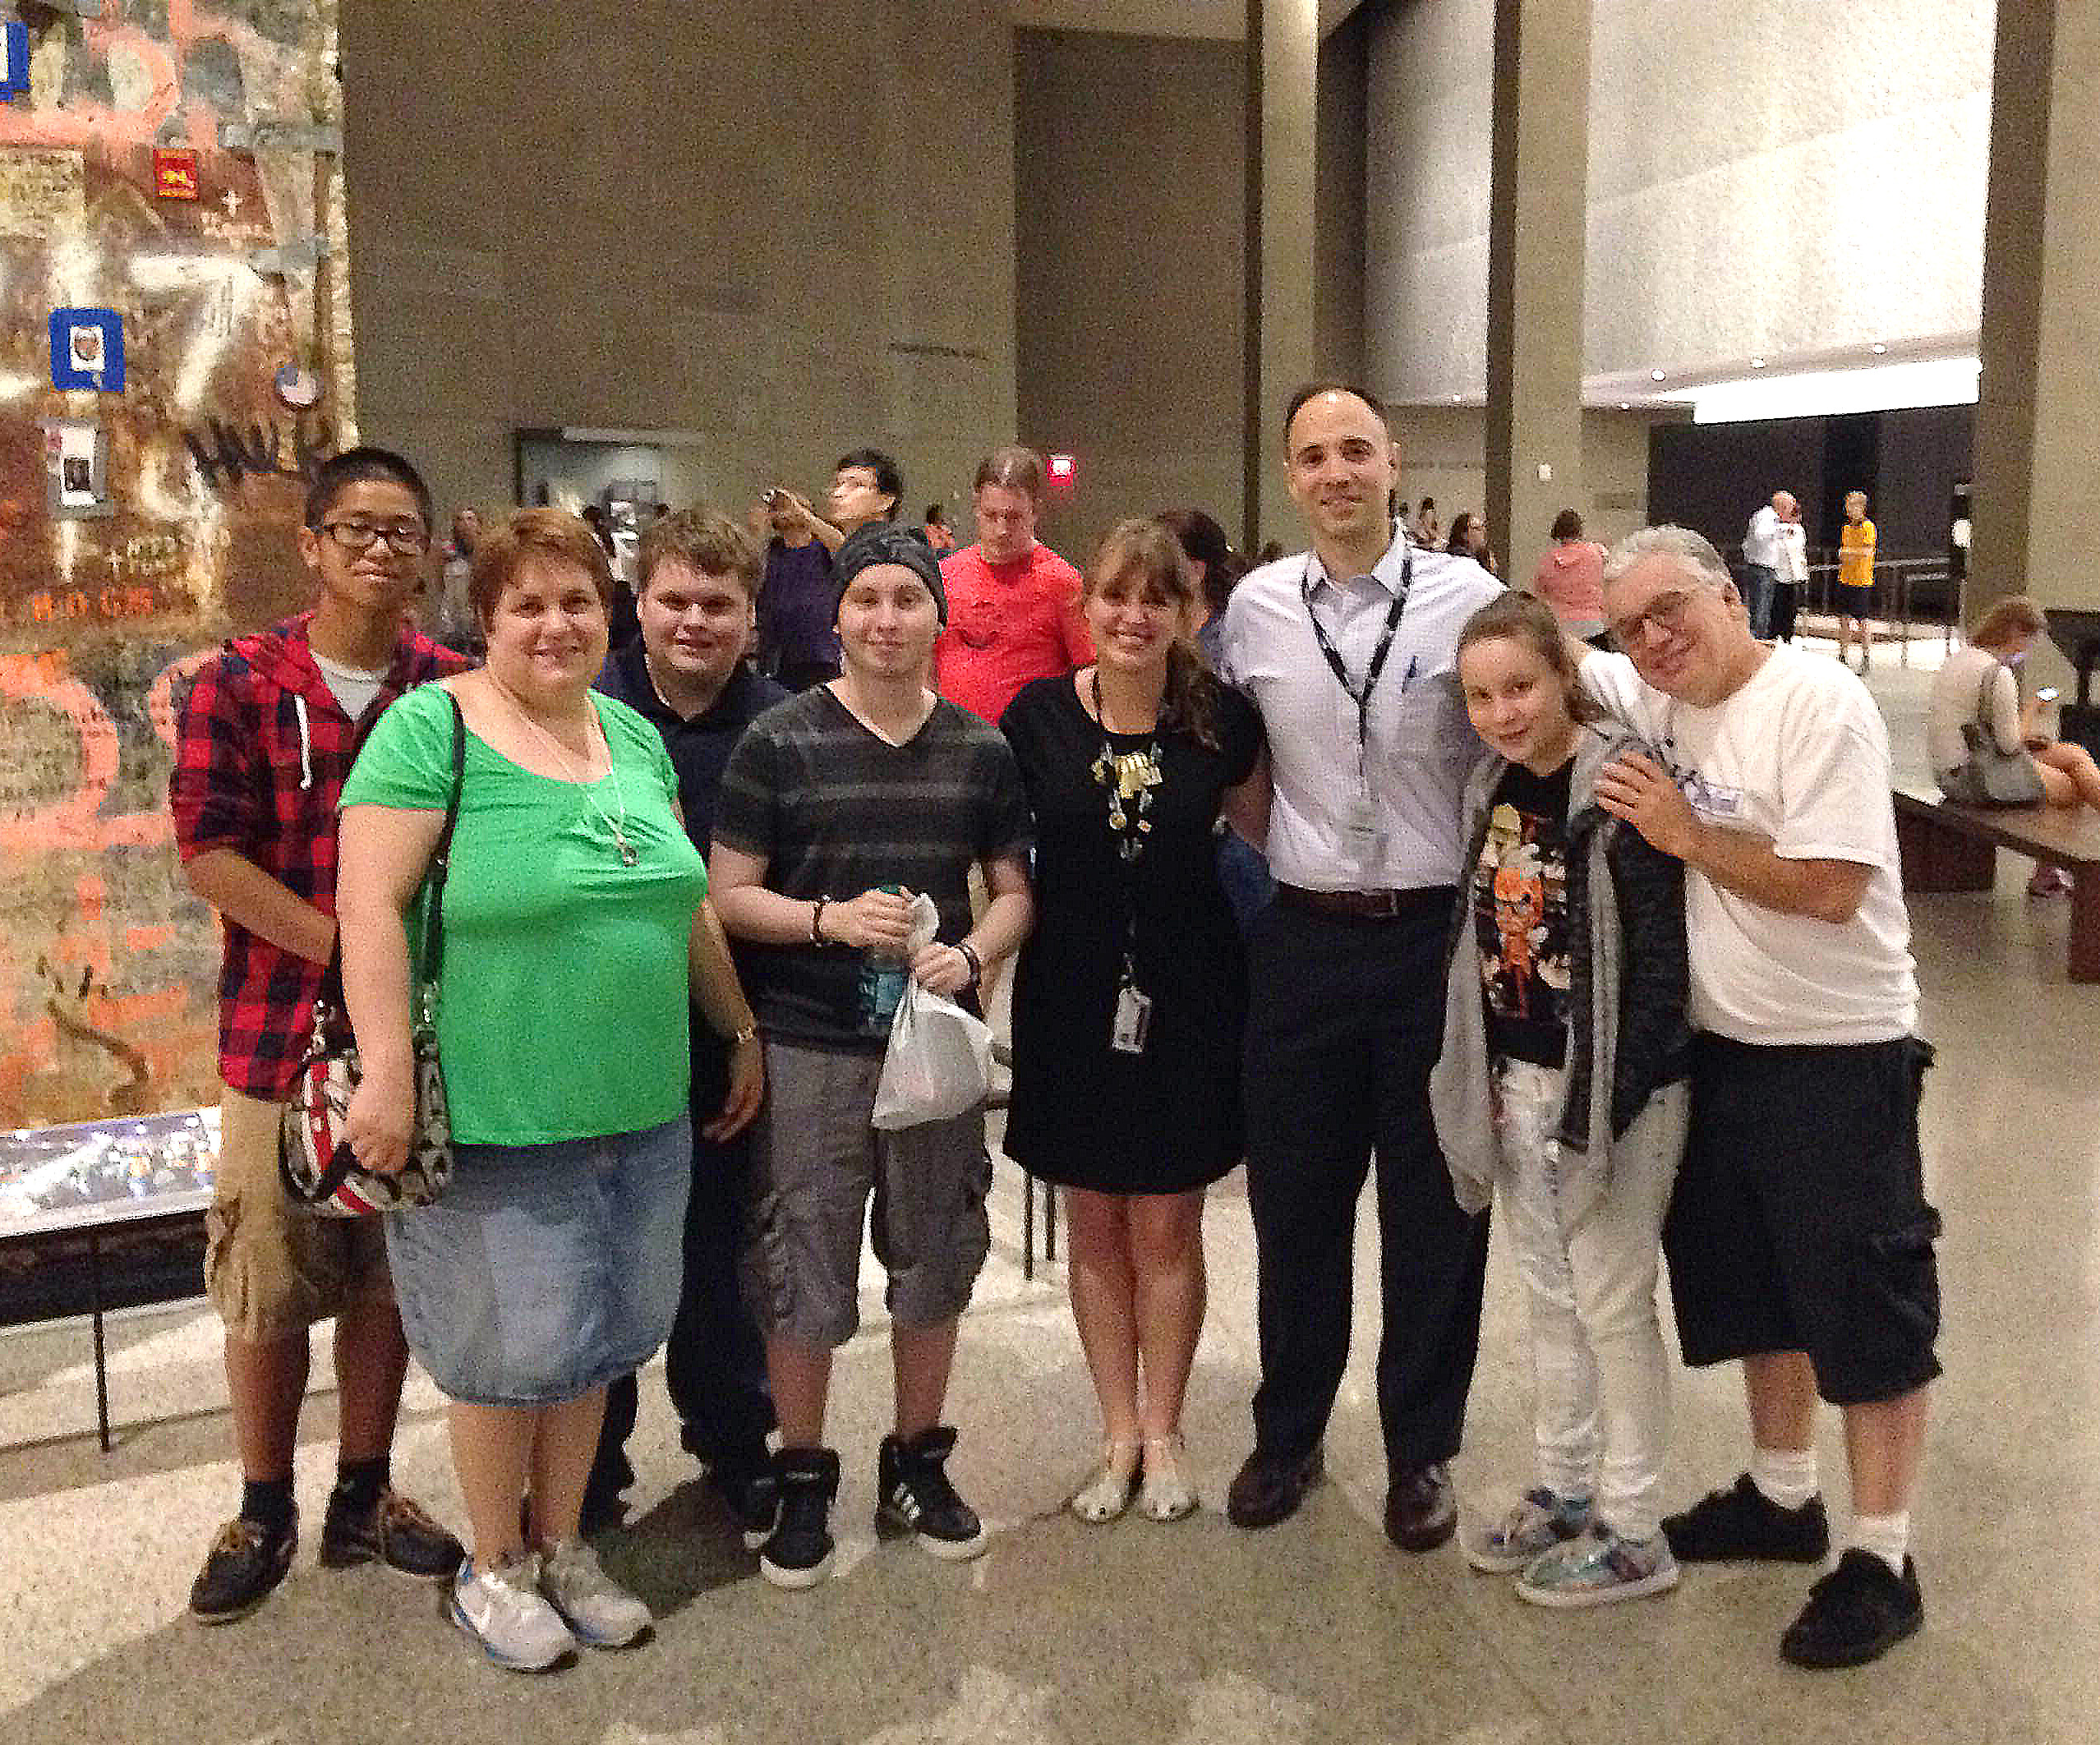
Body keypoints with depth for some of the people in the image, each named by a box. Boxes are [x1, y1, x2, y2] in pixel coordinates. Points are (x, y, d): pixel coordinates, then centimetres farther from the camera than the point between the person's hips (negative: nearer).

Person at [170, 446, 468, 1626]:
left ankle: (364, 1496, 31)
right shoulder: (240, 683, -4)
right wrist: (348, 951, -17)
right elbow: (210, 852, -10)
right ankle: (265, 1516, 27)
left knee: (389, 1277, 14)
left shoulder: (456, 690, 2)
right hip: (281, 1031, -2)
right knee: (267, 1287, 8)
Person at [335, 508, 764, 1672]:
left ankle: (562, 1546, 34)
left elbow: (687, 904, 18)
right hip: (499, 1112, -6)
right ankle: (493, 1568, 28)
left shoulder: (636, 737, 10)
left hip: (642, 1109, 6)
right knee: (509, 1345, 6)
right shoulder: (433, 726, -9)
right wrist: (388, 1076, -19)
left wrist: (741, 1031, 19)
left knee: (593, 1334, 15)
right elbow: (371, 901, -15)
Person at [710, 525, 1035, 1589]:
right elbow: (726, 896, -3)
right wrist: (831, 919, -19)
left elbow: (1015, 892, 10)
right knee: (802, 1269, 4)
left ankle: (917, 1463, 32)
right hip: (807, 1049, -3)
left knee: (934, 1257, 13)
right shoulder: (779, 742, -3)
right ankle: (803, 1479, 23)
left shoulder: (980, 750, 5)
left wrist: (970, 953, -11)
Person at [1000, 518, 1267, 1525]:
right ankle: (1118, 1431, 27)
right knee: (1094, 1222, 11)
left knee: (1166, 1224, 8)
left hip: (1187, 995, -1)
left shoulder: (1223, 720, -6)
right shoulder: (1037, 715, -6)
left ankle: (1162, 1431, 26)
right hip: (1073, 996, 1)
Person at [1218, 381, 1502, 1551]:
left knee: (1435, 1208, 10)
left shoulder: (1466, 597, -6)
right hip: (1303, 936, 2)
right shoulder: (1256, 608, 2)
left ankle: (1421, 1452, 29)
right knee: (1295, 1200, 13)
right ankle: (1288, 1434, 34)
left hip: (1438, 933, -2)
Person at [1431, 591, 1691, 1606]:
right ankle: (1563, 1491, 33)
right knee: (1550, 1296, 18)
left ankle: (1633, 1533, 19)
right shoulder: (1493, 788, 5)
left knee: (1613, 1304, 4)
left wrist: (1609, 1104, -21)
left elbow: (1659, 960, -19)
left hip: (1614, 1087, -7)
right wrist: (1489, 1079, 9)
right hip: (1519, 1079, 7)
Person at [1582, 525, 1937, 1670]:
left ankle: (1880, 1558, 15)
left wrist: (1687, 835, -18)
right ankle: (1783, 1497, 37)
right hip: (1721, 1046, 8)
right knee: (1751, 1286, 19)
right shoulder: (1656, 696, 3)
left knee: (1864, 1304, 2)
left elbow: (1829, 890, -23)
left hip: (1840, 1056, -7)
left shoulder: (1819, 705, -17)